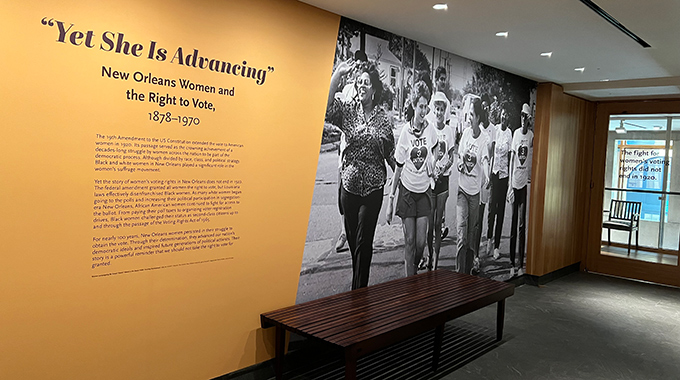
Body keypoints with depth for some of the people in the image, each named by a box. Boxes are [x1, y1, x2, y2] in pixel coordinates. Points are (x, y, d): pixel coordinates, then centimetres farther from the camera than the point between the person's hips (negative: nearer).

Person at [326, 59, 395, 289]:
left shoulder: (383, 119, 1)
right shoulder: (348, 110, 1)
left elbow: (391, 154, 9)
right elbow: (325, 106, -18)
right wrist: (338, 74, -22)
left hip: (373, 187, -2)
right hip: (349, 184, 2)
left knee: (363, 242, -3)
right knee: (352, 238, 14)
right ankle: (360, 284, 35)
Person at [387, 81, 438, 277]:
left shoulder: (430, 130, -3)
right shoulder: (406, 131, -9)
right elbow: (398, 167, -4)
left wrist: (433, 165, 1)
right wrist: (391, 199, -4)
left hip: (424, 191, 2)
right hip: (407, 191, -2)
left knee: (421, 242, 2)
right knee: (409, 241, 2)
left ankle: (415, 270, 30)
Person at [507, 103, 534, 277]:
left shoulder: (531, 135, 2)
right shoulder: (516, 133, 0)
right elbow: (512, 159, 0)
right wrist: (510, 185, -4)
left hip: (524, 182, 1)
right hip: (514, 182, -1)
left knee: (522, 224, 4)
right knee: (513, 224, 5)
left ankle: (520, 264, 11)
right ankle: (512, 263, 13)